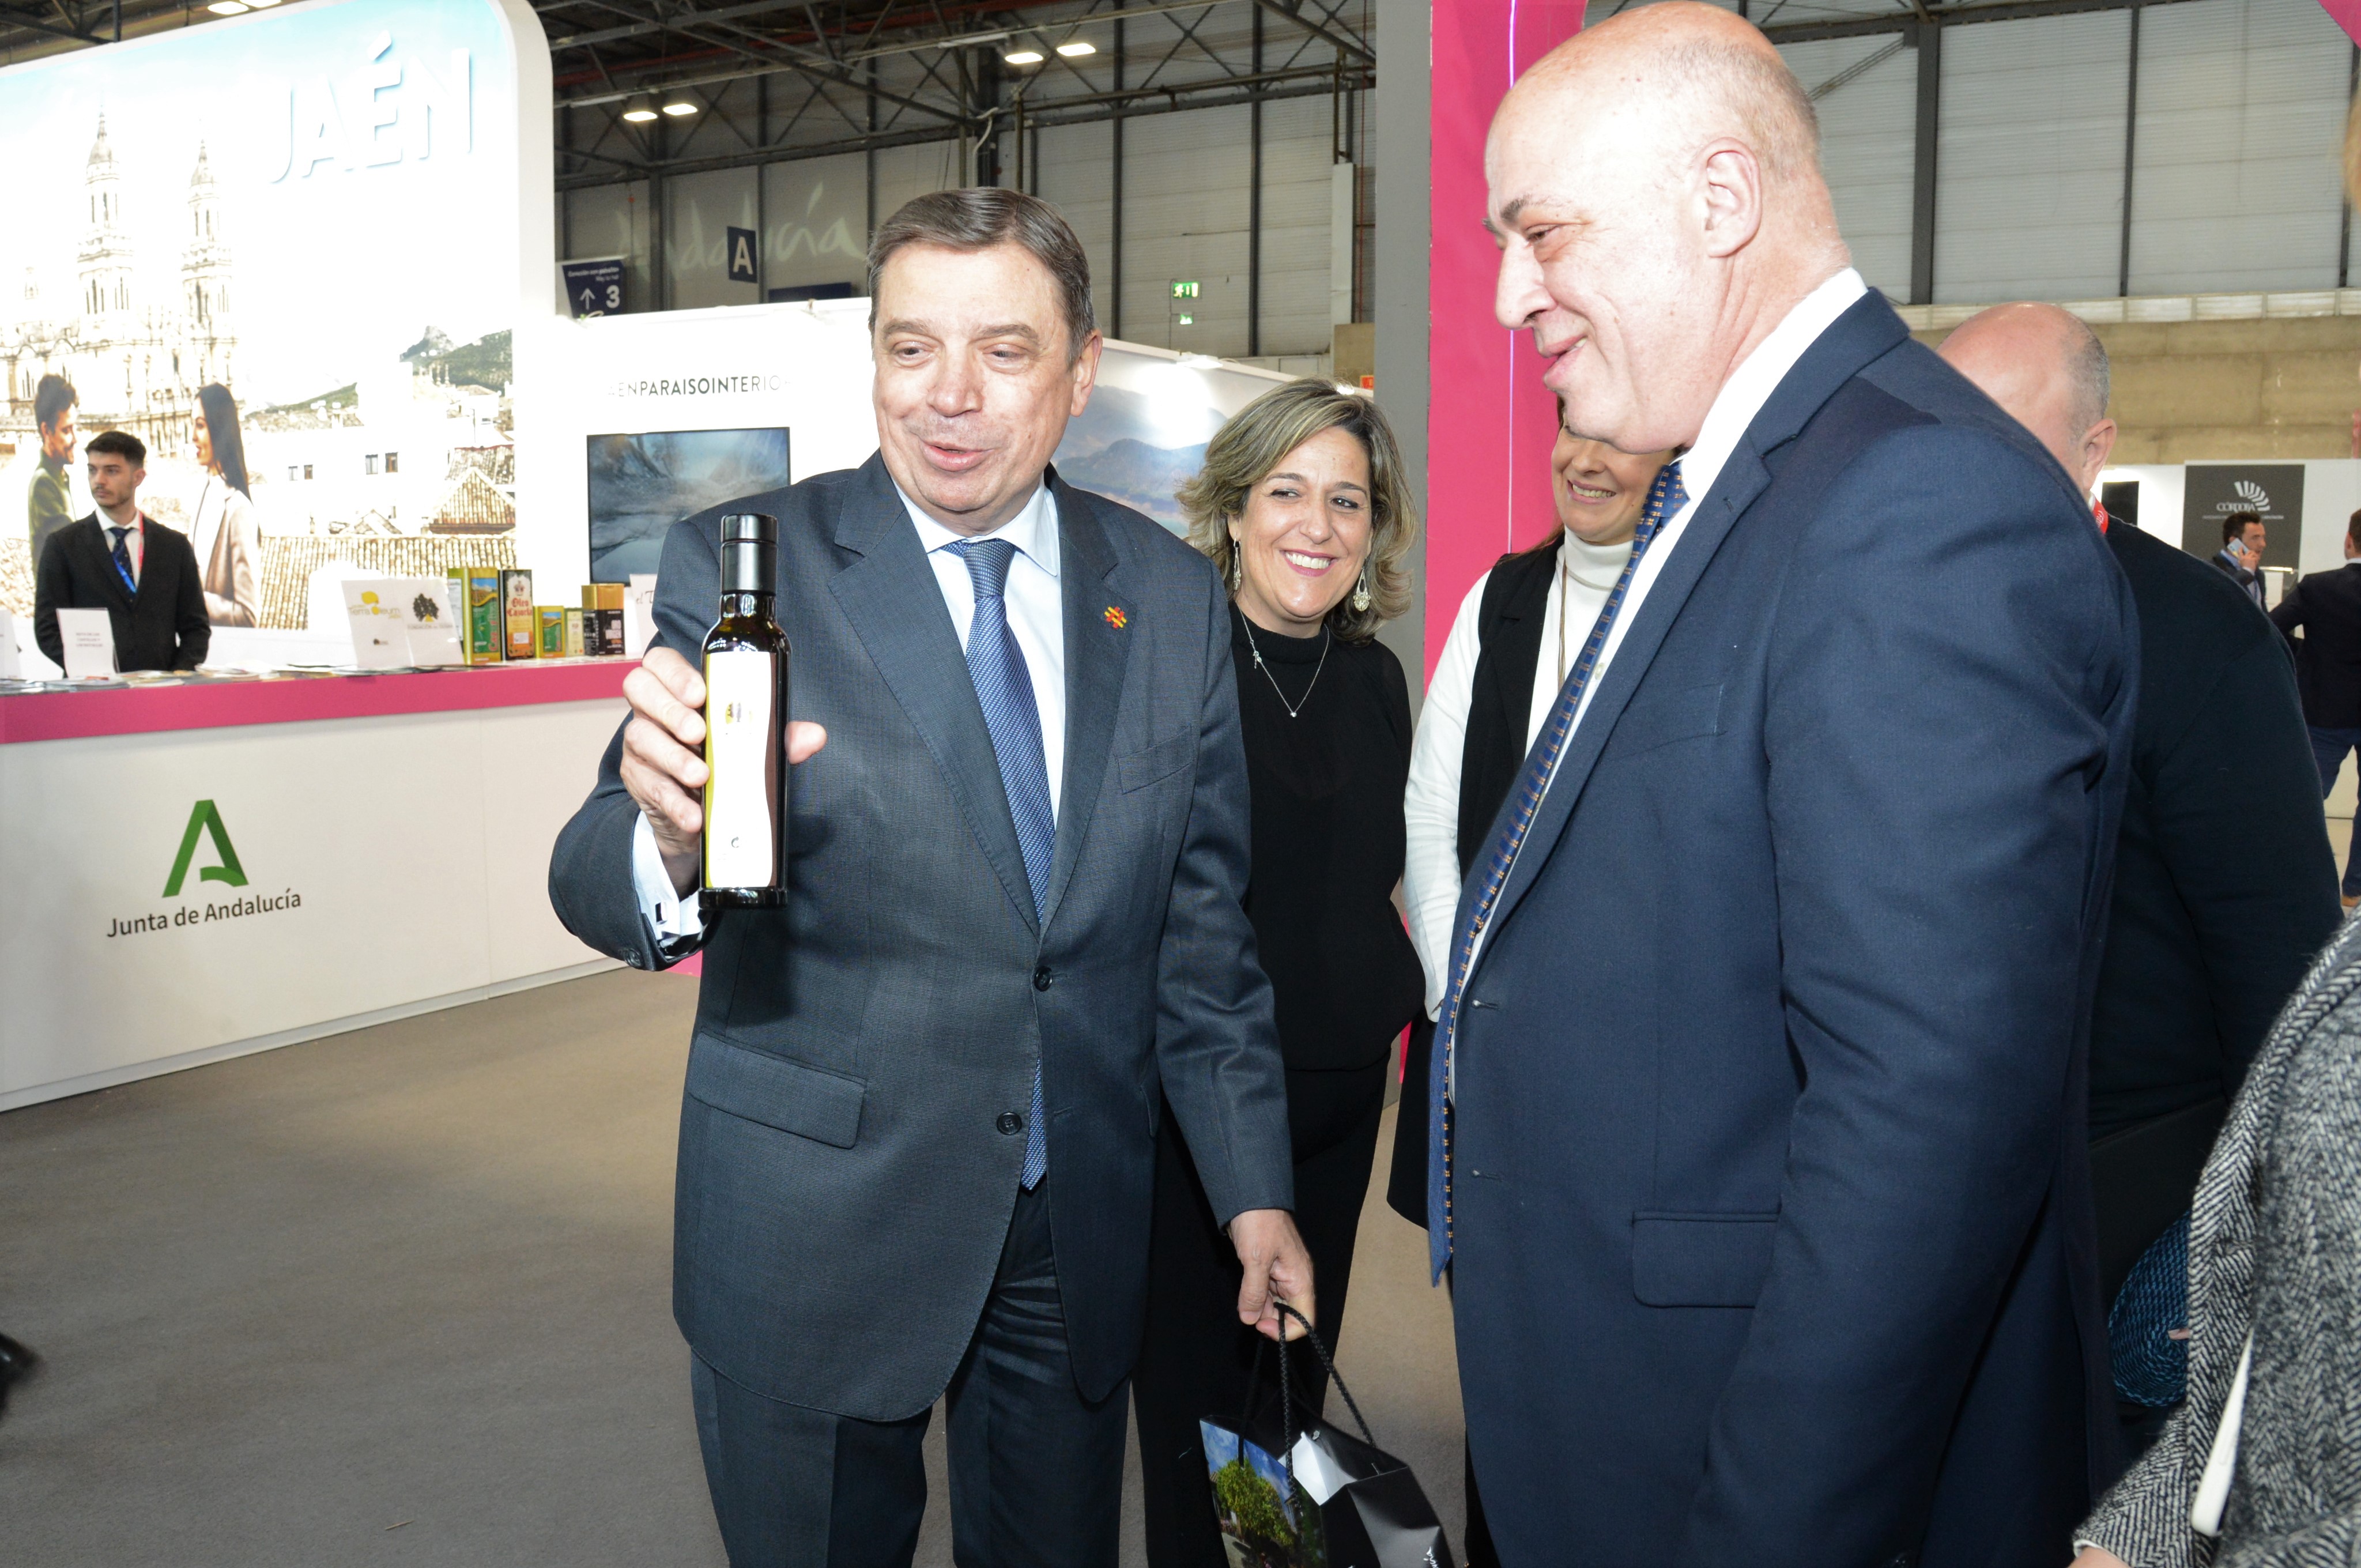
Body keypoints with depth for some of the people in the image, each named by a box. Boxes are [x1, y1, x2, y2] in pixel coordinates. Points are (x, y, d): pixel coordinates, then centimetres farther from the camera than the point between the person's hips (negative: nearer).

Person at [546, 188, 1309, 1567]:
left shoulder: (1173, 597, 0)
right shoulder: (741, 566, -9)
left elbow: (1204, 921, 6)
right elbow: (599, 887, -17)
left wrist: (1254, 1186, 6)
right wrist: (672, 838, -41)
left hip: (1083, 1230, 3)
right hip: (817, 1230, -2)